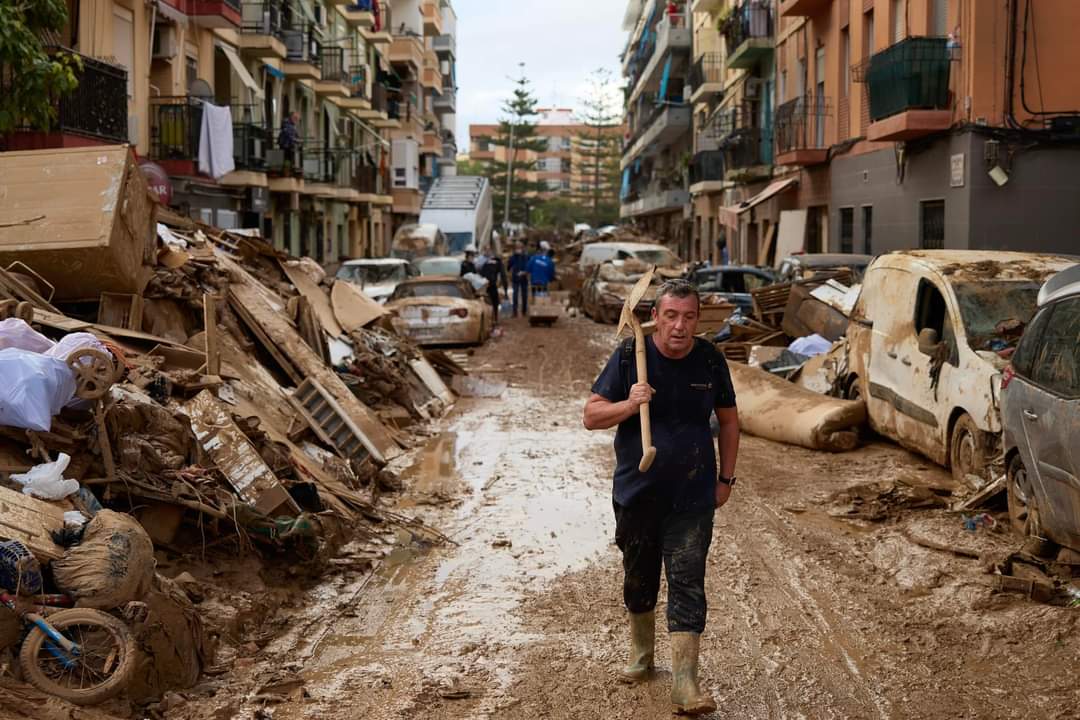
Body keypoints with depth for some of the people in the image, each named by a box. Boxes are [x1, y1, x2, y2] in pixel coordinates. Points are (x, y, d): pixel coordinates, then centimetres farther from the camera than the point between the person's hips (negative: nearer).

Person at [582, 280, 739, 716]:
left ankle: (684, 684, -4)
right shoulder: (630, 356, -8)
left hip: (692, 499, 0)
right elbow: (591, 416, -7)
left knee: (688, 585, -5)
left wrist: (725, 478, 7)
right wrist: (629, 404, -26)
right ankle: (641, 653, 39)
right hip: (637, 495, 1)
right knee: (639, 579, 16)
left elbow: (728, 419, 10)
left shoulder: (709, 360, -3)